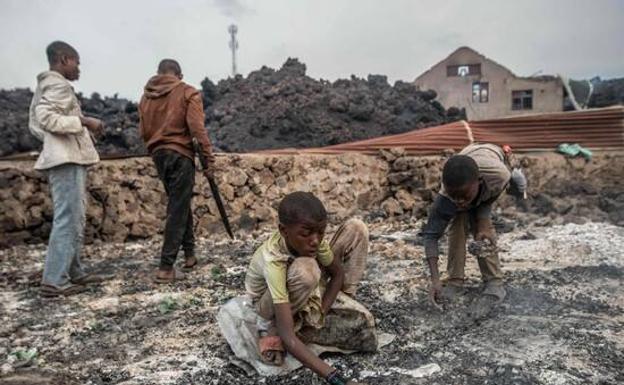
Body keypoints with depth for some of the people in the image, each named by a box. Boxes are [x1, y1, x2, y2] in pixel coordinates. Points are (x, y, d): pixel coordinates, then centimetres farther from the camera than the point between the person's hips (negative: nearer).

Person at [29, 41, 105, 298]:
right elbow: (47, 118, -22)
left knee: (74, 218, 14)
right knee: (68, 219, -10)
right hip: (67, 160, -11)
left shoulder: (44, 85, 21)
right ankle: (54, 281, -7)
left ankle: (73, 272, 20)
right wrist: (83, 121, -18)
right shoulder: (59, 85, -9)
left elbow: (35, 124, 22)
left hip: (65, 158, 11)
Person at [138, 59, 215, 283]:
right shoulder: (188, 93, -3)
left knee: (179, 204, 20)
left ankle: (189, 253, 26)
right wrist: (209, 158, -11)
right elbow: (197, 128, -13)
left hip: (158, 155, 6)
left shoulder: (146, 96, 12)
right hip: (180, 155, -6)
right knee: (178, 210, -4)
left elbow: (143, 131, 9)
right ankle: (166, 268, -6)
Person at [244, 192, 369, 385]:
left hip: (307, 291, 5)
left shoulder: (311, 237, -28)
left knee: (355, 228, -13)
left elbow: (338, 273, -10)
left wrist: (318, 314, -23)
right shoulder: (272, 261, -42)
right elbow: (288, 337, -46)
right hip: (271, 304, -5)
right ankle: (274, 332, -15)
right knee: (305, 269, -43)